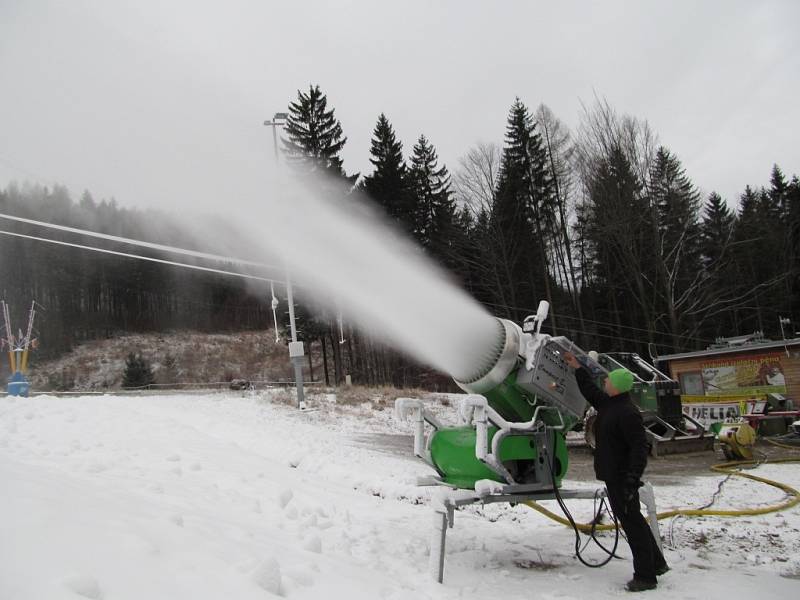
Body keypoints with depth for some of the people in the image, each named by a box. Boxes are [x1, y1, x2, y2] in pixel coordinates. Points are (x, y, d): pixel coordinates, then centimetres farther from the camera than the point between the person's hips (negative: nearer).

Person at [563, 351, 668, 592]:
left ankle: (646, 576, 8)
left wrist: (633, 478, -30)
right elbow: (590, 391, 28)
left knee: (632, 523, -2)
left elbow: (639, 447, -25)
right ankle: (656, 563, 33)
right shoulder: (608, 404, 9)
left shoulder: (627, 412, -21)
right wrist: (578, 368, 32)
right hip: (613, 475, 10)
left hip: (622, 478, -10)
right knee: (632, 520, 20)